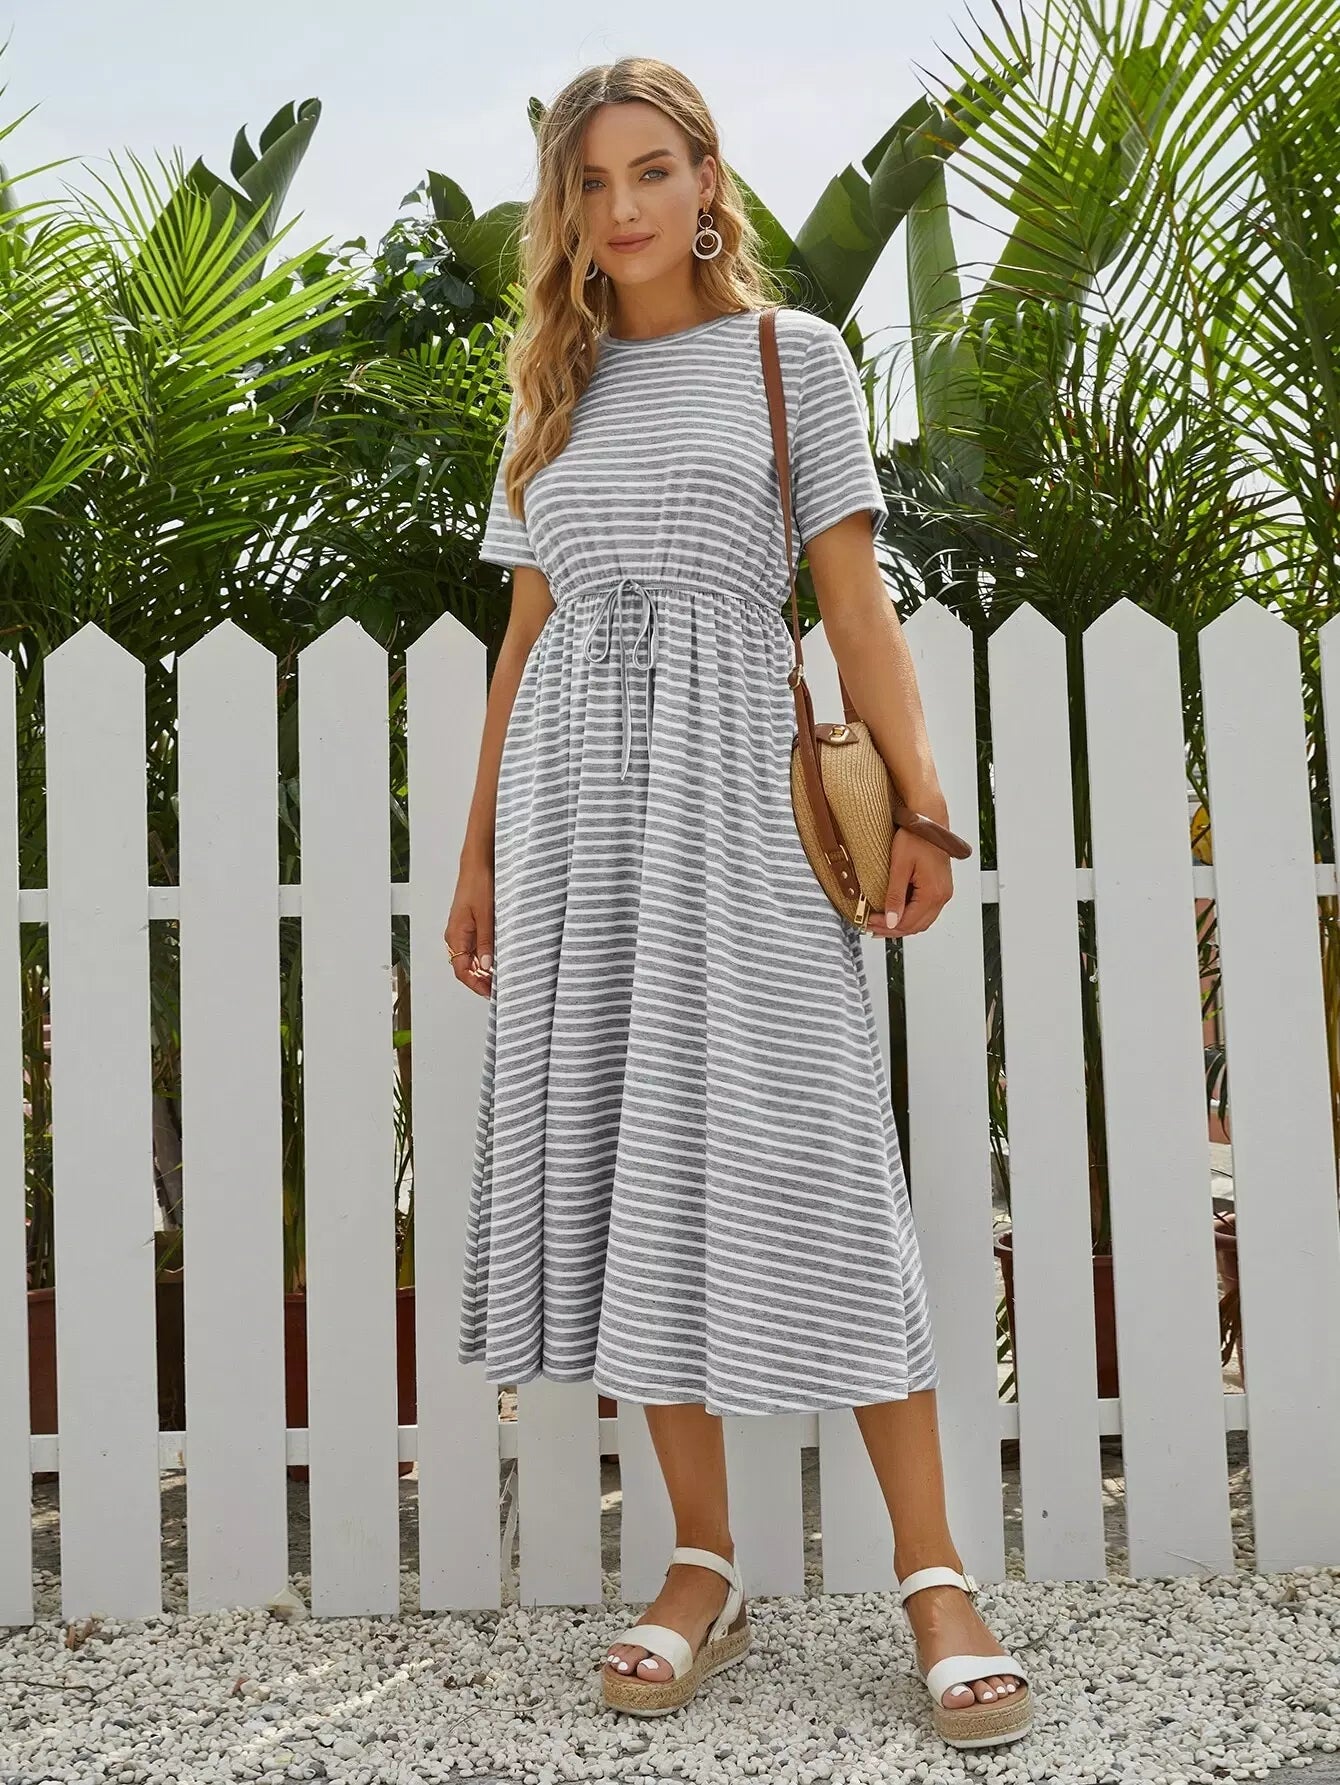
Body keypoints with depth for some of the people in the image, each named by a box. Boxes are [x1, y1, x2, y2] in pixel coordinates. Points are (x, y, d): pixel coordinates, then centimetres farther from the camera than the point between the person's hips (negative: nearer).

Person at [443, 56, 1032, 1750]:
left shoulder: (790, 354, 8)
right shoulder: (554, 390, 17)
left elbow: (854, 600, 2)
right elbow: (527, 633, 16)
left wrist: (919, 806, -9)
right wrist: (478, 852, 12)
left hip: (732, 783, -4)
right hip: (574, 790, 4)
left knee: (804, 1157, -10)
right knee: (623, 1159, 1)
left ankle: (934, 1574, -2)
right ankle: (702, 1565, 10)